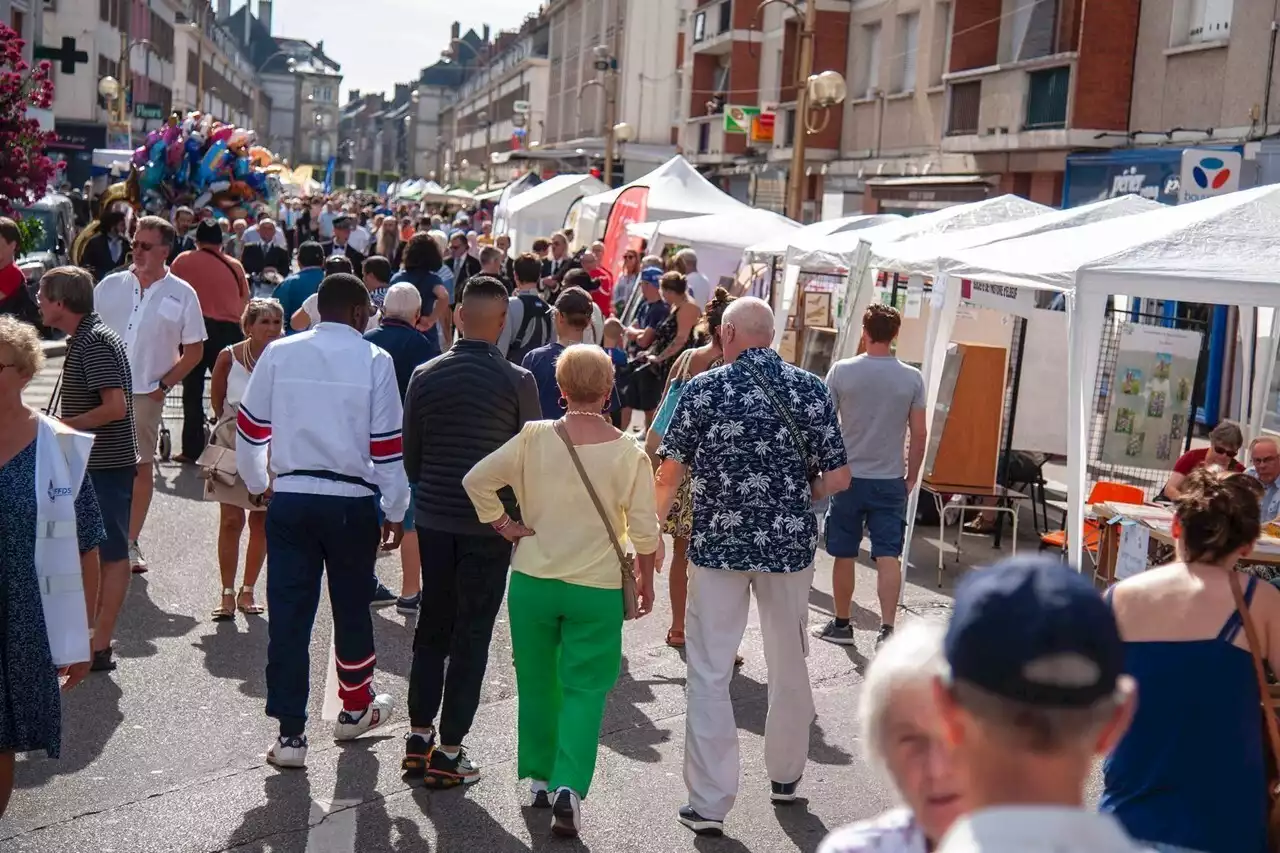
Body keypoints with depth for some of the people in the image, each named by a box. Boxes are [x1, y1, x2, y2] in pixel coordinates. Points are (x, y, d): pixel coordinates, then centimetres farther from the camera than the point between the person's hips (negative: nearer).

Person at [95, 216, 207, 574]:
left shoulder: (182, 294, 0)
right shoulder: (110, 285, 6)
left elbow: (194, 351, 2)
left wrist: (164, 384, -7)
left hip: (145, 394, -2)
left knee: (142, 466, 5)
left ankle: (130, 542, 17)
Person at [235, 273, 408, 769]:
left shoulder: (279, 353, 1)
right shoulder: (374, 361, -6)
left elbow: (250, 427, 7)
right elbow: (386, 446, -6)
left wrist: (258, 485, 23)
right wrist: (396, 512, 3)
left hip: (289, 499, 1)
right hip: (352, 501, -1)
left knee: (288, 614, 4)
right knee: (351, 607, 16)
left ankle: (290, 734, 6)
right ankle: (355, 708, 35)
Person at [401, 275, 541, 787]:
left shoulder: (425, 376, -2)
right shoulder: (517, 381, -11)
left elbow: (410, 457, 5)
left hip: (433, 519, 3)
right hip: (491, 524, -3)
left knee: (432, 628, 17)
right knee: (471, 636, 5)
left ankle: (419, 737, 21)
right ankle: (449, 752, 10)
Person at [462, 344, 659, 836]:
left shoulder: (533, 439, -8)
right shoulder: (629, 454, -10)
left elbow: (476, 480, -7)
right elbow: (644, 530, -7)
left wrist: (503, 525, 4)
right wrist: (646, 579, 8)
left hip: (533, 581, 2)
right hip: (597, 589, -2)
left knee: (537, 683, 17)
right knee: (584, 689, 6)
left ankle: (540, 778, 28)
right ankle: (569, 786, -7)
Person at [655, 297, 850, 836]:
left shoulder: (704, 388, -6)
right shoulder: (811, 389, 0)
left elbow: (670, 474, -6)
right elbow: (838, 477, -3)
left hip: (718, 543, -2)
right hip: (790, 543, 3)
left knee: (710, 673, 4)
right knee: (788, 663, 19)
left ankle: (709, 802, 2)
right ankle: (785, 775, 36)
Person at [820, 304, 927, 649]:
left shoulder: (841, 371, -6)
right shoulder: (912, 378, -3)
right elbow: (919, 435, 0)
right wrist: (911, 477, 12)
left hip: (848, 477, 0)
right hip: (890, 481, 0)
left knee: (844, 556, 11)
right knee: (888, 557, 1)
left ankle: (841, 625, 22)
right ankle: (887, 629, -6)